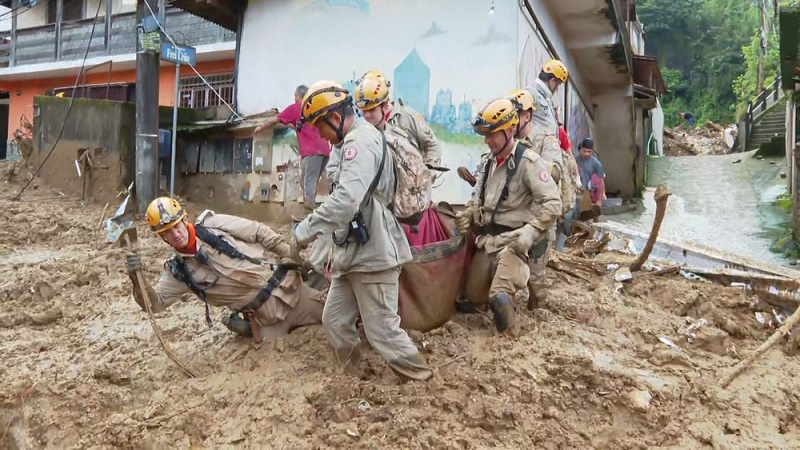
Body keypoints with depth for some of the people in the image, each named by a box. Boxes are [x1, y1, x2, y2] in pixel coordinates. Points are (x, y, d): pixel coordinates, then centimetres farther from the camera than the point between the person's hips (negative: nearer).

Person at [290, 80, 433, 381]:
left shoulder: (361, 142, -16)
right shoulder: (356, 142, 17)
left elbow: (345, 201, -31)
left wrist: (304, 232, -23)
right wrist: (338, 254, 20)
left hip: (373, 256, -10)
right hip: (355, 255, 10)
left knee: (382, 331, -1)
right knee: (334, 321, 15)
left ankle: (423, 383, 15)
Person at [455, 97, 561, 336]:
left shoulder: (529, 161, -13)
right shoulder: (490, 161, 13)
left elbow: (552, 204, -17)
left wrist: (529, 232, -25)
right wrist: (468, 215, 6)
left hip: (514, 240, -8)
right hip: (488, 238, 8)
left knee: (500, 297, -25)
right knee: (474, 294, 12)